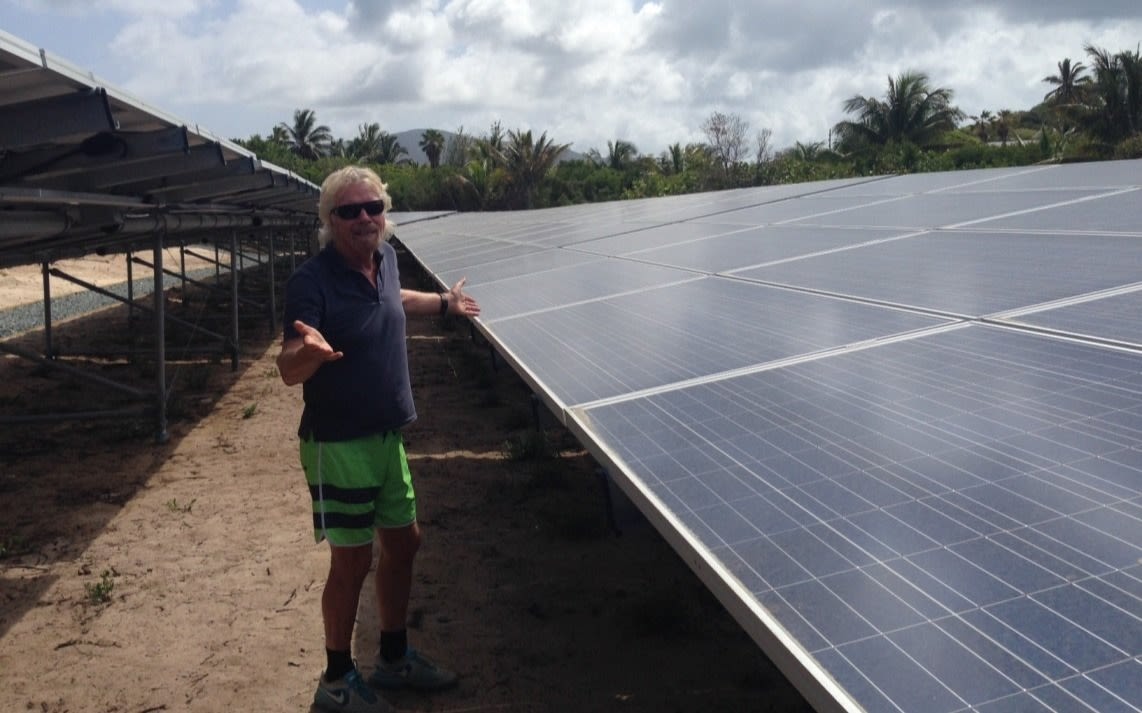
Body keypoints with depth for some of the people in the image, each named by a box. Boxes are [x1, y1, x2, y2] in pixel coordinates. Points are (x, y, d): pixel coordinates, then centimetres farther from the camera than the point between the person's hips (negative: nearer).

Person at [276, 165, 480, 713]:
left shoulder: (385, 258, 1)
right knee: (353, 560, 1)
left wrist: (444, 303, 34)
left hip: (388, 435, 8)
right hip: (338, 443, -8)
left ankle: (394, 657, 36)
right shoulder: (312, 280, -21)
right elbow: (288, 371, -26)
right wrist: (309, 351, -48)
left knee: (402, 542, 16)